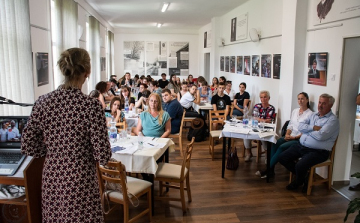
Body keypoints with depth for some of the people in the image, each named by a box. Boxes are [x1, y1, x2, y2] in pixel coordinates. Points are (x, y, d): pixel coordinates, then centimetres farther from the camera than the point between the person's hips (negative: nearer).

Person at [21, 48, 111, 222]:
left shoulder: (43, 101, -7)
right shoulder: (91, 106, -20)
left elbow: (27, 147, -1)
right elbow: (103, 157, -18)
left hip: (51, 181, 5)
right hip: (80, 183, -4)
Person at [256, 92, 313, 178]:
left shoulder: (309, 114, -6)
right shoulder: (295, 111, 16)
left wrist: (294, 137, -16)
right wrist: (287, 134, -2)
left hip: (299, 139, -6)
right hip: (290, 136, 6)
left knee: (282, 147, -28)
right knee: (275, 143, -21)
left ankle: (268, 170, -21)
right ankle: (270, 170, -22)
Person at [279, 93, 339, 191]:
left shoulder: (333, 120, -7)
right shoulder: (313, 115, 15)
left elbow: (321, 136, -22)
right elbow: (300, 126, 3)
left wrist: (307, 130, -6)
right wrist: (313, 128, -12)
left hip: (318, 151, -7)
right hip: (301, 146, 7)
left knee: (300, 165, -28)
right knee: (282, 158, -2)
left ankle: (298, 182, 8)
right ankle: (301, 175, 17)